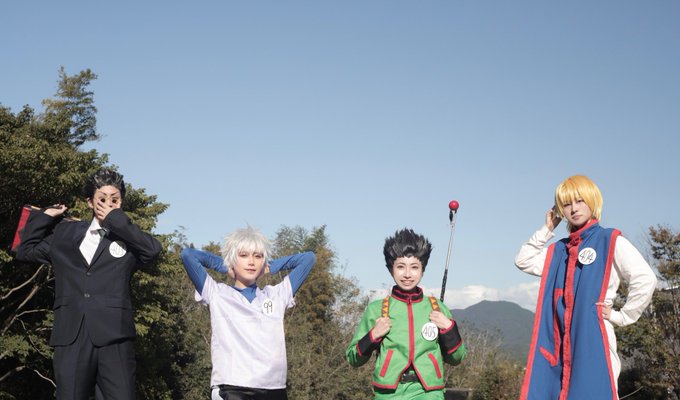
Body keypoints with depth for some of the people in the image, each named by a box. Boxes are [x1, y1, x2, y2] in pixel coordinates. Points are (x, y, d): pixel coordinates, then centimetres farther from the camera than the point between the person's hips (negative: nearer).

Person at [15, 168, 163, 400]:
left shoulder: (127, 238, 10)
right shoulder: (66, 232, 18)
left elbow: (153, 249, -11)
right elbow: (26, 251, 26)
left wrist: (116, 219, -6)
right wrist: (45, 216, 21)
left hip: (114, 337, -2)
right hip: (71, 336, 2)